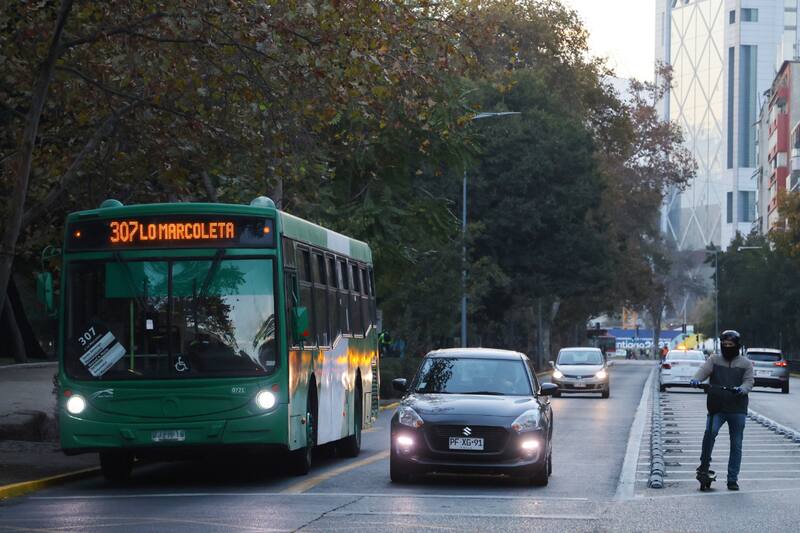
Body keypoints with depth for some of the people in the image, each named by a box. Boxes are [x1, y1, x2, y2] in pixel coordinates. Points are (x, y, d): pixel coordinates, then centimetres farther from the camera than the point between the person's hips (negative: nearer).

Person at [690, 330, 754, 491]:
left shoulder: (745, 364, 9)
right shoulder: (714, 360, 10)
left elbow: (749, 381, -3)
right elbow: (704, 369, -7)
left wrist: (741, 389, -26)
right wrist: (696, 379, -29)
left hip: (737, 410, 1)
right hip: (716, 408, -1)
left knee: (736, 445, 4)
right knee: (710, 432, -26)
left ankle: (733, 479, 12)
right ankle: (704, 464, -8)